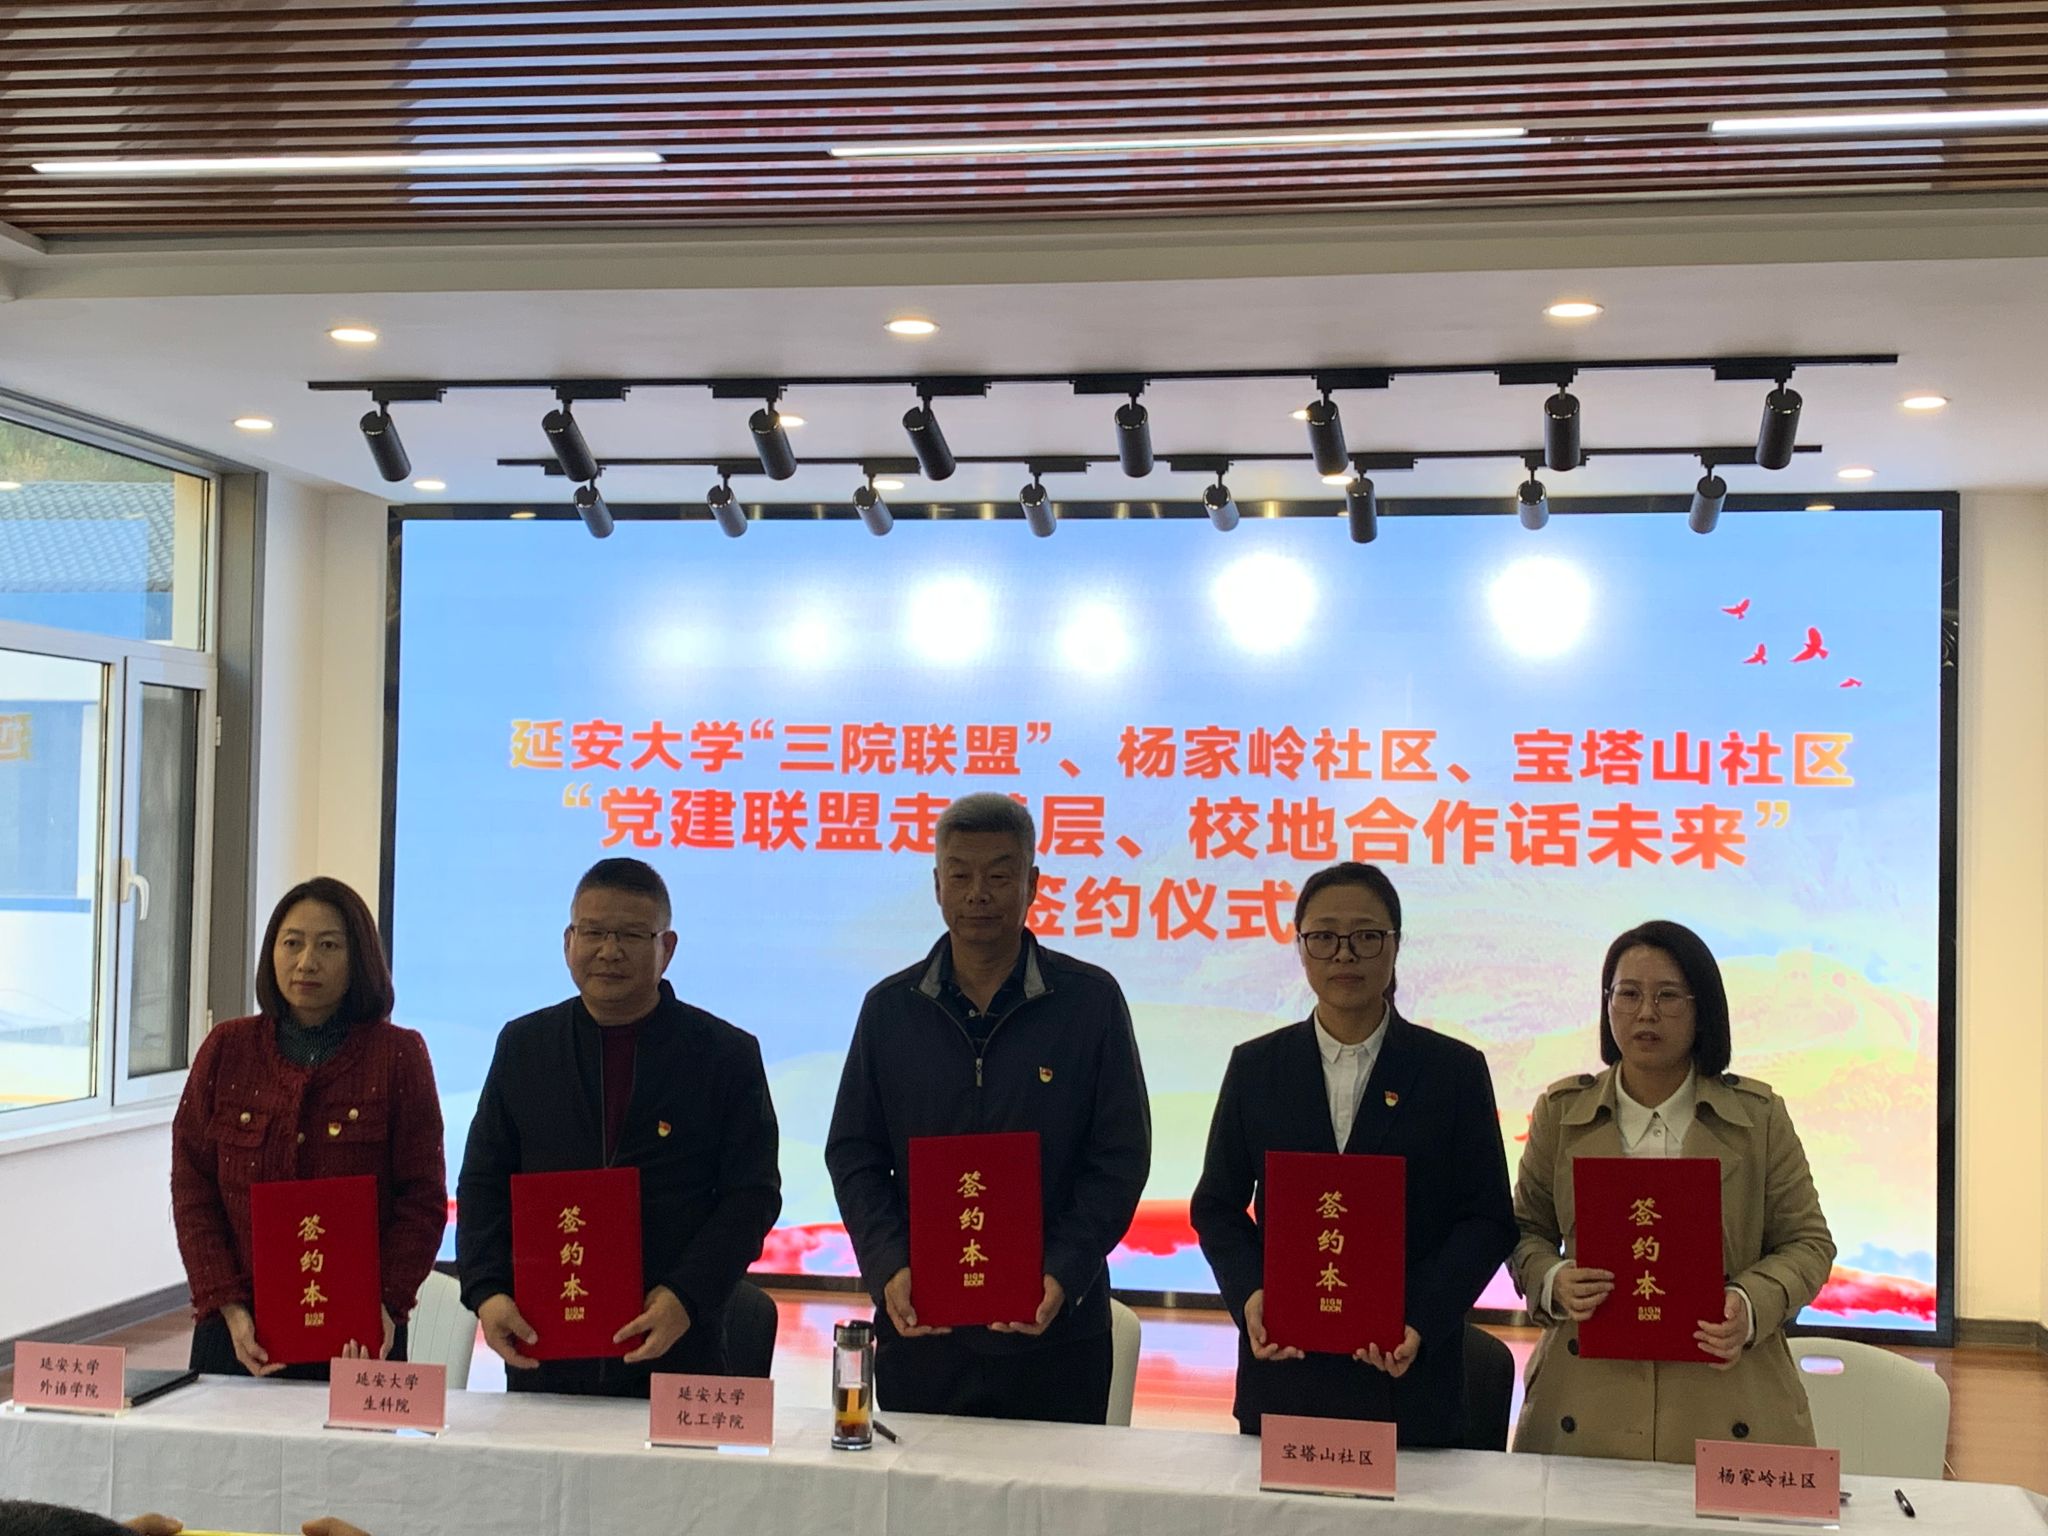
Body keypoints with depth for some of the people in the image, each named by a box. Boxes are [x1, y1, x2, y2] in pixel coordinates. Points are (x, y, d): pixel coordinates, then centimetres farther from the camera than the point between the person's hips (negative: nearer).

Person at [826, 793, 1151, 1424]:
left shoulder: (1091, 1000, 0)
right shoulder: (891, 1006, 7)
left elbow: (1120, 1158, -1)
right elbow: (854, 1154, 7)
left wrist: (1062, 1277, -13)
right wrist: (887, 1270, -8)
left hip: (1055, 1331, -2)